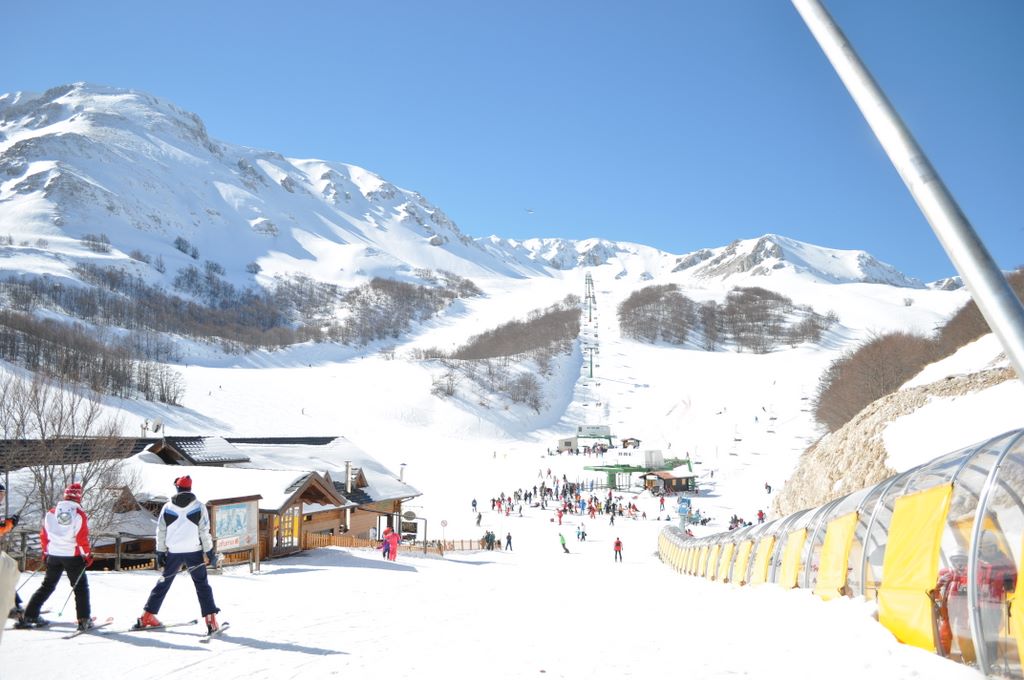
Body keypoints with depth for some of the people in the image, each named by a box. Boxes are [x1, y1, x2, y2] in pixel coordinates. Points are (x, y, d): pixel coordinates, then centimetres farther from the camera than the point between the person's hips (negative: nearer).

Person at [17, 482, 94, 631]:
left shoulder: (52, 512, 2)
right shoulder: (79, 514, -11)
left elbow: (43, 535, 7)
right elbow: (82, 538, -13)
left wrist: (46, 552, 20)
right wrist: (88, 554, -1)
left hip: (53, 555, 4)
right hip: (73, 556, -4)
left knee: (47, 585, 18)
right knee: (80, 587, 6)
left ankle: (28, 616, 15)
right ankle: (84, 620, -2)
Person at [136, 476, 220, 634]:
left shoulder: (167, 507, 3)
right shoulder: (199, 507, -2)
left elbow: (160, 532, 6)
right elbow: (205, 532, -3)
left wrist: (160, 553, 14)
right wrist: (210, 553, 3)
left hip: (173, 553, 2)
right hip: (194, 552, -2)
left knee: (164, 583, 17)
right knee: (202, 585, 3)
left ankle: (147, 616, 19)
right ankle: (211, 620, -7)